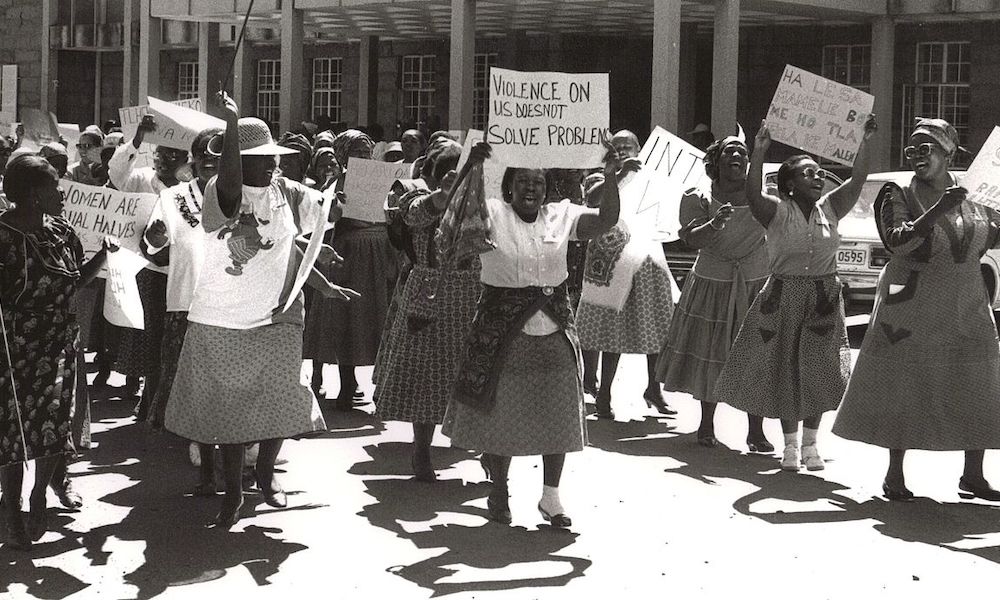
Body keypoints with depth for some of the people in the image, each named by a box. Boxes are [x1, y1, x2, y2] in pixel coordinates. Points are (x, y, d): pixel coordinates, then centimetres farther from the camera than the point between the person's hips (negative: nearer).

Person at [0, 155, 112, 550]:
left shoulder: (59, 231, 1)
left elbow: (75, 279, 13)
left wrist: (103, 253, -1)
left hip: (59, 347, 6)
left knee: (54, 425, 12)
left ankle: (39, 498, 33)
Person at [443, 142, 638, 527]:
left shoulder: (561, 215, 3)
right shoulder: (493, 214, -5)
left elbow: (605, 222, -8)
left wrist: (611, 180, -24)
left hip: (554, 332, 3)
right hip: (503, 332, -3)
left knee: (557, 417, 7)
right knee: (500, 416, 6)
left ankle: (550, 496, 21)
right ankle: (499, 493, 23)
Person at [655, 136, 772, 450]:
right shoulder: (699, 197, -4)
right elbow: (692, 239, -17)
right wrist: (715, 224, -33)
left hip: (756, 284, 1)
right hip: (712, 284, -1)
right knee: (709, 354, 8)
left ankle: (756, 431, 6)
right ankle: (707, 424, 26)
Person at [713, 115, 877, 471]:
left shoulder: (830, 208, 4)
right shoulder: (777, 211, -7)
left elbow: (857, 180, -6)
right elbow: (753, 194, -26)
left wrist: (865, 143, -18)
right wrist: (758, 153, -37)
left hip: (824, 299, 3)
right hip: (784, 296, -3)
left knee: (817, 370, 2)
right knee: (783, 368, 3)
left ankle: (810, 443, 15)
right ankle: (790, 444, 16)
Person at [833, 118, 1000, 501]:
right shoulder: (898, 195, -4)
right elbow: (898, 241, -18)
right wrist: (938, 210, -27)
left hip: (966, 311, 4)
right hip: (912, 308, -4)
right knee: (904, 389, 0)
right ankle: (895, 474, 11)